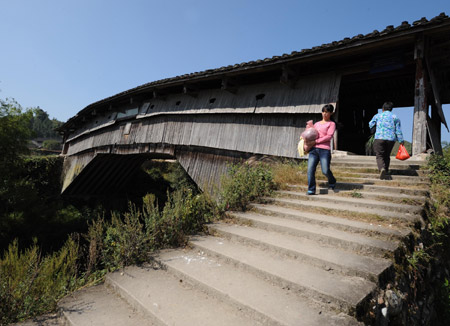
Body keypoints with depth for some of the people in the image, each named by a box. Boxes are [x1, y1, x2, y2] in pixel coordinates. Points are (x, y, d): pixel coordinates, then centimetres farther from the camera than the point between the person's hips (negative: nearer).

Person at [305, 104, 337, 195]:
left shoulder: (331, 124, 9)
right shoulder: (316, 124, 24)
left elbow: (329, 136, -5)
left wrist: (316, 141, -13)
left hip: (324, 149, -4)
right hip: (313, 149, 4)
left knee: (325, 171, -8)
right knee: (310, 169, -9)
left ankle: (332, 182, 25)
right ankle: (311, 190, -2)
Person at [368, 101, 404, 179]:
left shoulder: (377, 116, 8)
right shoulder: (395, 117, 10)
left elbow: (370, 125, 22)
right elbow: (398, 131, 6)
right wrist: (401, 141, 10)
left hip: (379, 138, -2)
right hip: (391, 139, 2)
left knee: (379, 156, -3)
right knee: (387, 156, 15)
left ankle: (382, 169, -30)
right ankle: (386, 172, 16)